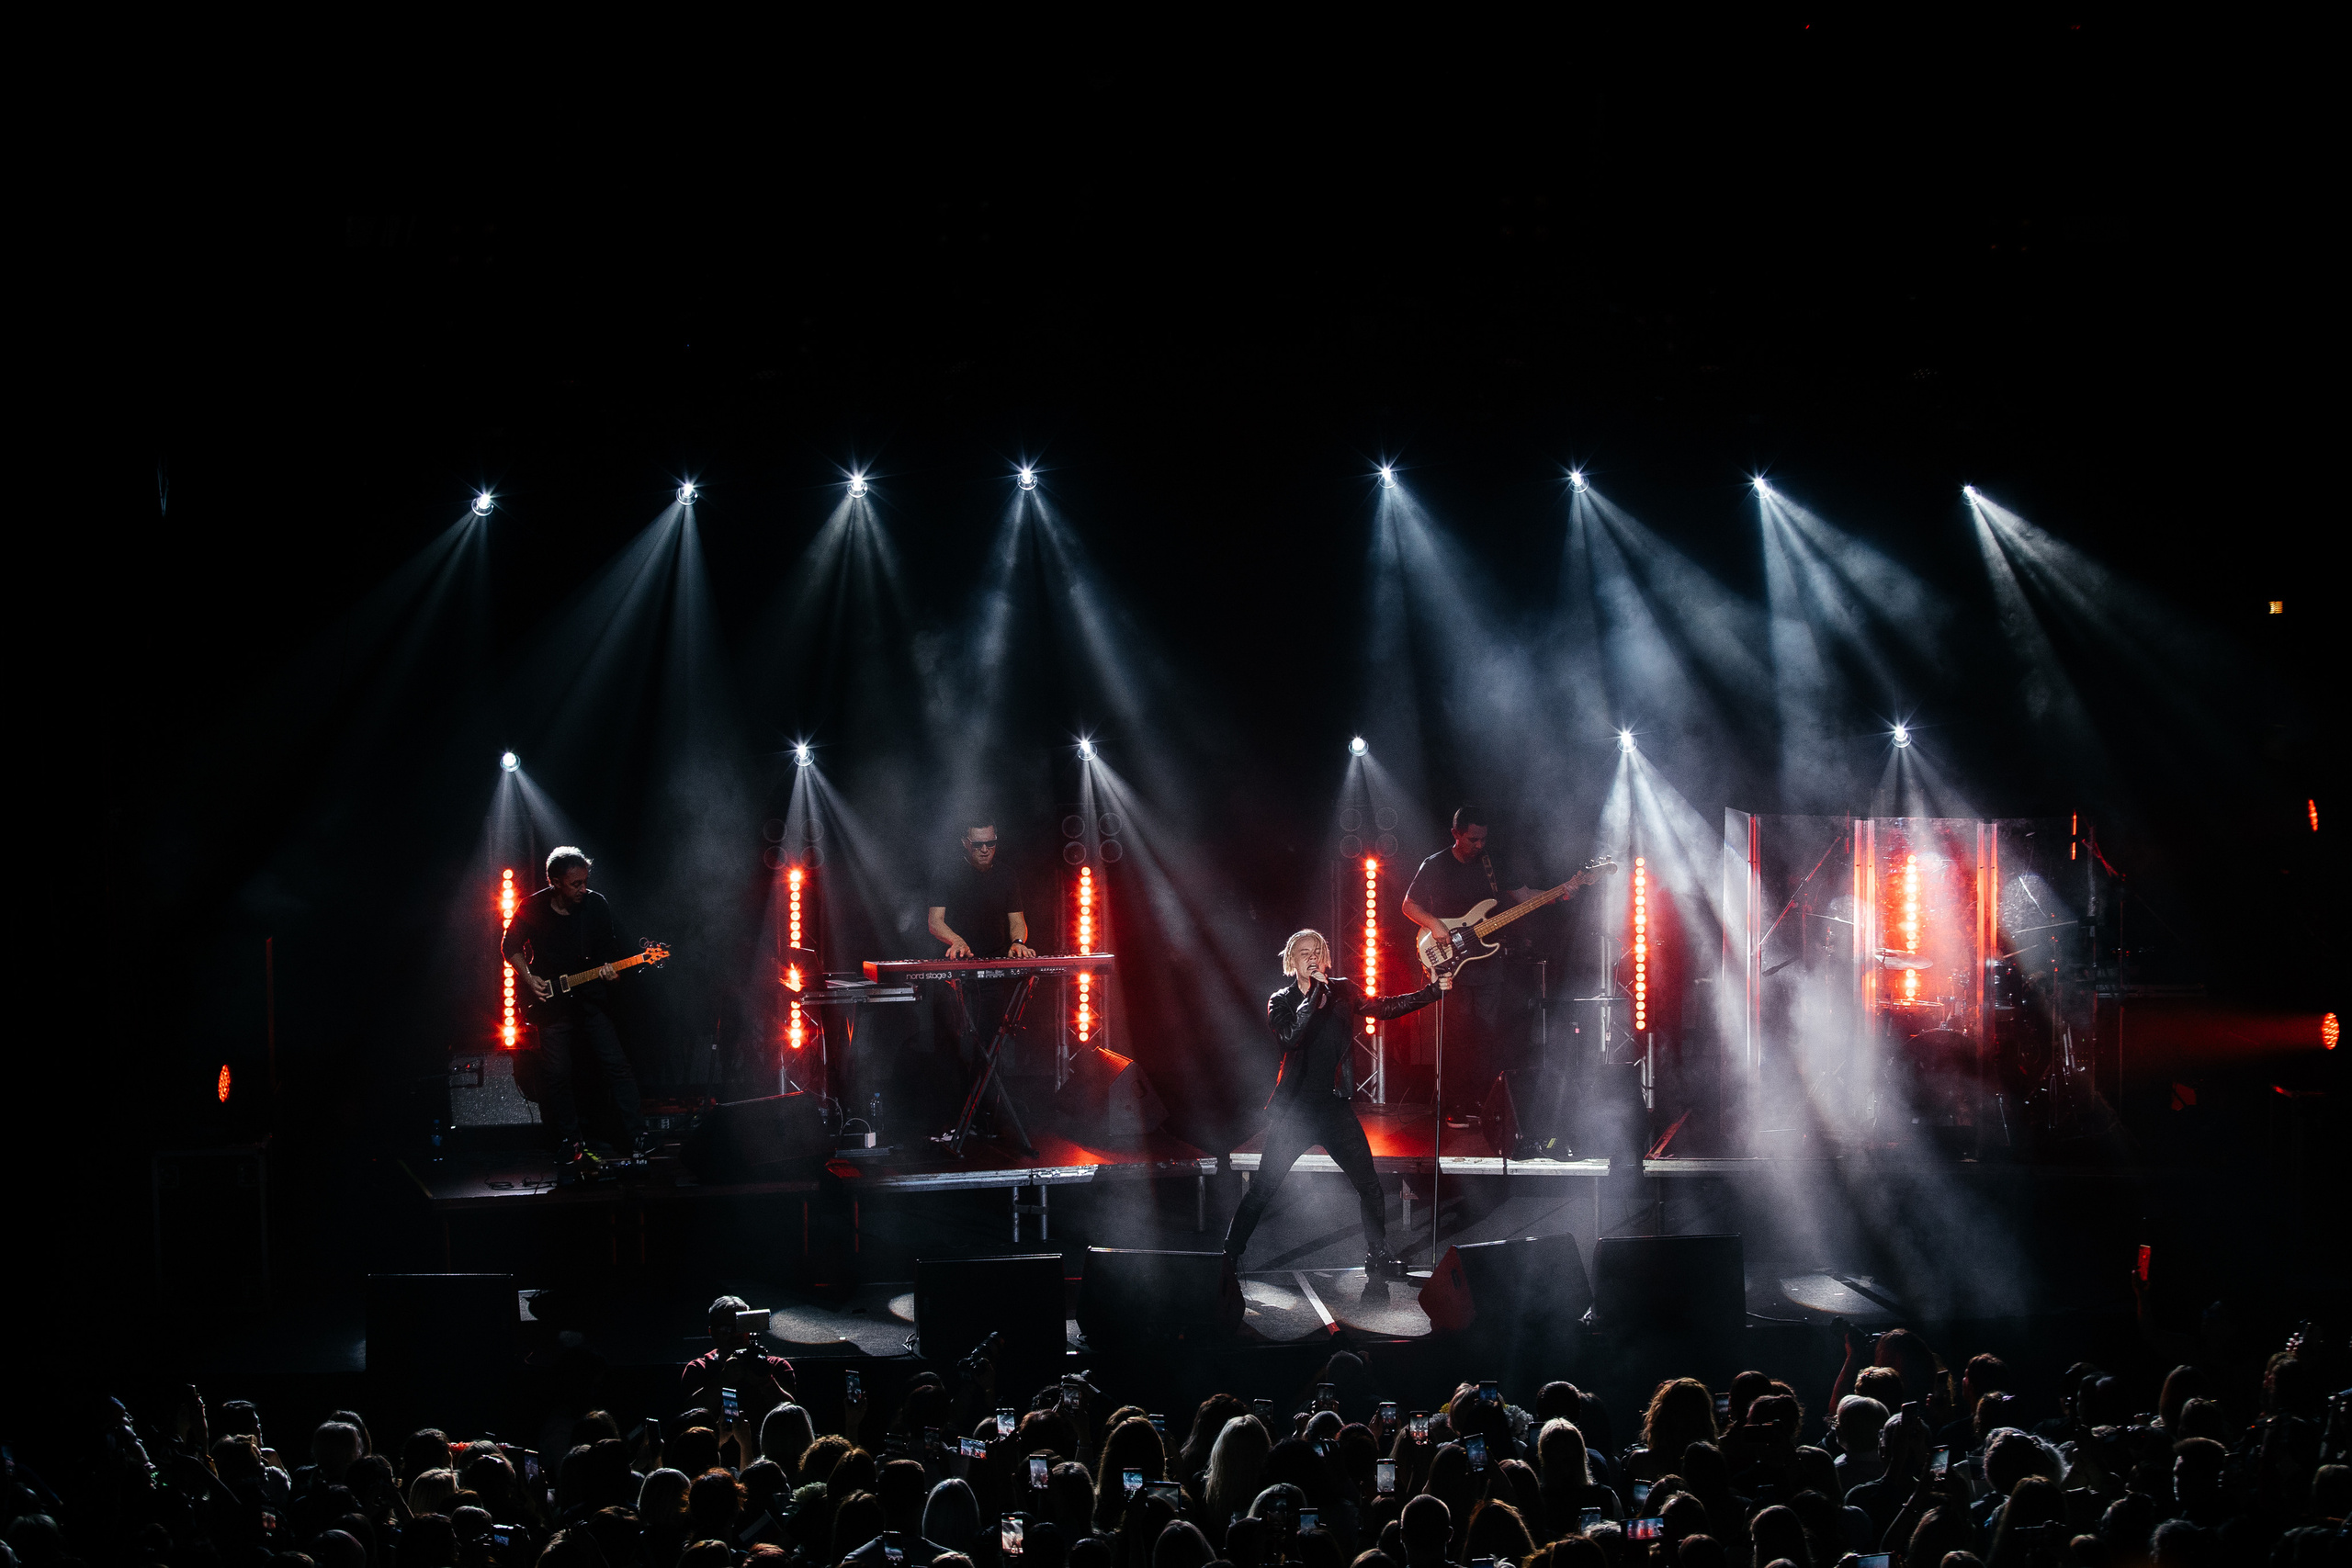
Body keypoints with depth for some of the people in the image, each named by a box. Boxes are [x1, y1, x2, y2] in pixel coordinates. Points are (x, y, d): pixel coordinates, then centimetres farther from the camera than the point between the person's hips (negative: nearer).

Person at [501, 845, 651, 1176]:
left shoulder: (595, 904, -4)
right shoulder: (533, 909, -8)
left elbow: (612, 947, 5)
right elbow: (510, 945, 5)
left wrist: (609, 969, -15)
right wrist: (529, 978, -6)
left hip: (591, 997, 1)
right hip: (551, 1003, 0)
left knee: (617, 1064, -8)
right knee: (558, 1075, 0)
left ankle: (637, 1138, -6)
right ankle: (572, 1147, 10)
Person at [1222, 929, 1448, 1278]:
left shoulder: (1343, 991, 7)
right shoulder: (1281, 1001, 0)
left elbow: (1385, 1007, 11)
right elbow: (1290, 1036, -18)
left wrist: (1434, 990, 3)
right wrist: (1316, 991, -20)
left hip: (1335, 1105, 2)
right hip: (1295, 1108, -2)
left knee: (1369, 1183, -1)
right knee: (1263, 1187, -2)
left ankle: (1378, 1256, 13)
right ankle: (1230, 1254, 9)